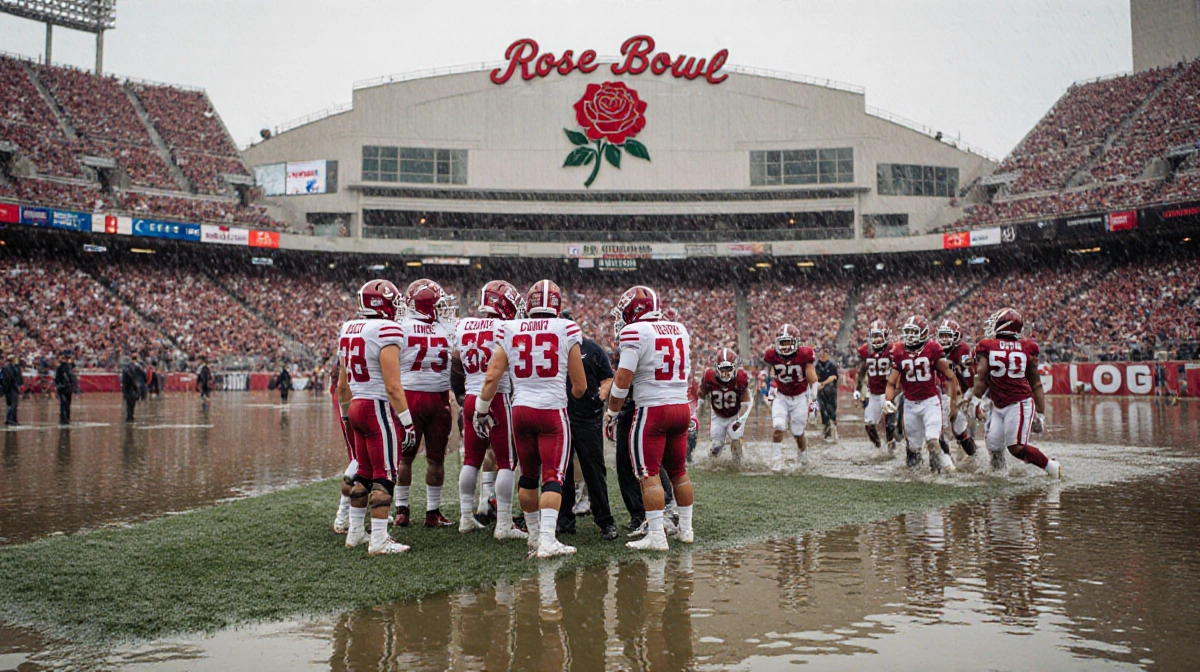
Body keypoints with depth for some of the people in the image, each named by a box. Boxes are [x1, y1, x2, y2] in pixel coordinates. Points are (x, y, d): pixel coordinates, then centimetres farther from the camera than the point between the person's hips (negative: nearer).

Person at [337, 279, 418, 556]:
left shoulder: (347, 330, 11)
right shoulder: (387, 331, -14)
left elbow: (342, 384, 18)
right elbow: (392, 385, -19)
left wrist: (347, 414, 27)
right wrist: (407, 421, -15)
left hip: (356, 407, 8)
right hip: (379, 408, -8)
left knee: (364, 472, 18)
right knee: (384, 475, -2)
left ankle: (355, 532, 26)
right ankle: (379, 541, 1)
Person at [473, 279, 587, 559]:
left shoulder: (510, 331, 5)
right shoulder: (566, 330, -1)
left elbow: (491, 377, 4)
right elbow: (580, 385, 4)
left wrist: (481, 410, 17)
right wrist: (575, 394, 26)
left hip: (520, 410, 3)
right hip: (553, 410, -3)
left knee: (528, 475, 15)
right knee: (553, 476, -1)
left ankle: (535, 537, 24)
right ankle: (547, 540, -9)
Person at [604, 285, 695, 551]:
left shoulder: (635, 332, -10)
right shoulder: (680, 330, 10)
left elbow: (623, 379, -13)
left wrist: (611, 413, -3)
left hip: (652, 410, -7)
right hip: (682, 407, 7)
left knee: (649, 475, -1)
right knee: (678, 472, 17)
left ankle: (656, 536, -2)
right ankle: (686, 529, 25)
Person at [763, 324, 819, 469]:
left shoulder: (804, 355, -18)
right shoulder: (772, 356, -11)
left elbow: (812, 380, -9)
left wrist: (813, 400, -7)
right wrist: (771, 393, 13)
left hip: (800, 397, -1)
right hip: (781, 397, 1)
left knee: (797, 431, 7)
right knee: (778, 427, -16)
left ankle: (802, 452, 38)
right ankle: (776, 459, -6)